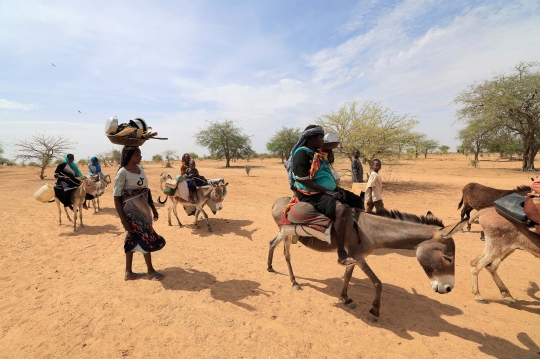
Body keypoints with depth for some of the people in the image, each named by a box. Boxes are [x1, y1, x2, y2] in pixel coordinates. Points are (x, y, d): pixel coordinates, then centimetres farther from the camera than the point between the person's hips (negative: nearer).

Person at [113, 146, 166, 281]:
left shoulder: (140, 168, 5)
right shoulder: (122, 173, -16)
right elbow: (116, 198, -15)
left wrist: (153, 208, 14)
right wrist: (123, 220, -19)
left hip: (143, 208, 7)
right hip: (131, 210, -7)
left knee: (133, 239, 15)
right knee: (146, 238, -1)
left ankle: (128, 272, 29)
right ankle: (150, 270, 18)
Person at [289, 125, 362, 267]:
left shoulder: (318, 153, 13)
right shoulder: (302, 154, -15)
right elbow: (303, 180, -23)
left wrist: (336, 188, 4)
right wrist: (326, 191, -21)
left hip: (329, 190, 10)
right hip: (311, 194, -10)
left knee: (357, 200, 11)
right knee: (340, 208, -33)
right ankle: (341, 255, -24)